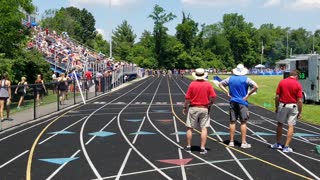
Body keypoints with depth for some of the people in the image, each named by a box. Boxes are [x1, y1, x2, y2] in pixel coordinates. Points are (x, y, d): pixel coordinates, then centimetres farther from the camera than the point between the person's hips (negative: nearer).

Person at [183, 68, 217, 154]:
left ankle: (188, 147, 16)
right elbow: (213, 96, -6)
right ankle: (202, 148, 0)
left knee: (190, 128, 10)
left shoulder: (192, 84, -8)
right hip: (204, 108, 1)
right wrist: (209, 103, 12)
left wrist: (185, 107, 7)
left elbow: (187, 98, -6)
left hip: (193, 108, -1)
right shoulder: (208, 84, -4)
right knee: (204, 128, 3)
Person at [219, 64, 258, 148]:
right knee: (243, 122, 1)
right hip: (242, 102, -4)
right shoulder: (245, 79, -8)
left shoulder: (231, 79, 4)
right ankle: (243, 143, 2)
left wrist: (227, 92, 7)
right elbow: (255, 86, -20)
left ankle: (231, 141, 13)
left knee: (232, 122, 8)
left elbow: (220, 84, 13)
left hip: (233, 102, 4)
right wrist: (248, 94, -11)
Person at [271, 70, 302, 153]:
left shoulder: (282, 82, -2)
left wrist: (276, 107, 9)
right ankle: (286, 147, -1)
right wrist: (300, 112, -2)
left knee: (280, 124, 18)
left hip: (282, 105, 2)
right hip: (293, 106, -2)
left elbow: (277, 97, -2)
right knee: (291, 126, 2)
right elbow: (299, 100, -10)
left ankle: (278, 144, 28)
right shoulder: (298, 84, -7)